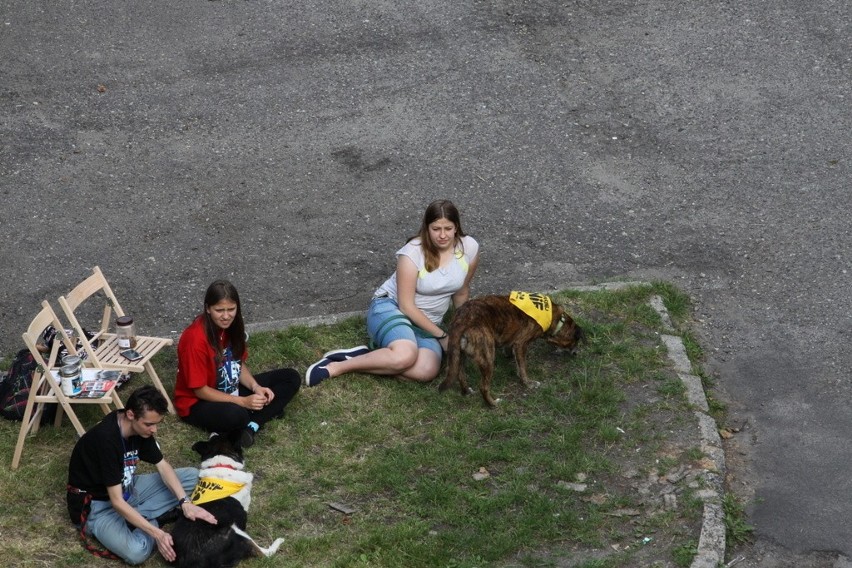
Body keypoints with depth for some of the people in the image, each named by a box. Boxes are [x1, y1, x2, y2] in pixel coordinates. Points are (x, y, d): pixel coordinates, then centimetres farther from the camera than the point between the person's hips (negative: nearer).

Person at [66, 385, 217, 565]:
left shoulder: (140, 428, -9)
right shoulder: (106, 439, -32)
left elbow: (163, 466, 1)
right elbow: (117, 502, -31)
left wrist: (185, 503, -14)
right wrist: (157, 534, -33)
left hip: (126, 489, 8)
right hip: (96, 505, -8)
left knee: (192, 476, 3)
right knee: (136, 552, -34)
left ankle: (135, 518, -5)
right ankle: (153, 520, -3)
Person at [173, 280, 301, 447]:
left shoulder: (232, 326, -5)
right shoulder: (196, 339, -27)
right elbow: (200, 390, -23)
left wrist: (256, 387, -11)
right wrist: (243, 402, -25)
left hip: (232, 391, 9)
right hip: (198, 403, -9)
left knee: (291, 378, -2)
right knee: (237, 415, -43)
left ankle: (252, 425, -19)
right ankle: (267, 411, -8)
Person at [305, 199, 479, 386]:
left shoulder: (469, 248, -8)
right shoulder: (413, 252, -20)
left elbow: (461, 292, 10)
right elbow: (406, 306, -18)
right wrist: (441, 335, -15)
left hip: (426, 322, 5)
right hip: (390, 308, -5)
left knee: (427, 372, -30)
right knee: (405, 356, -39)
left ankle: (365, 355, -18)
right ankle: (336, 366, -25)